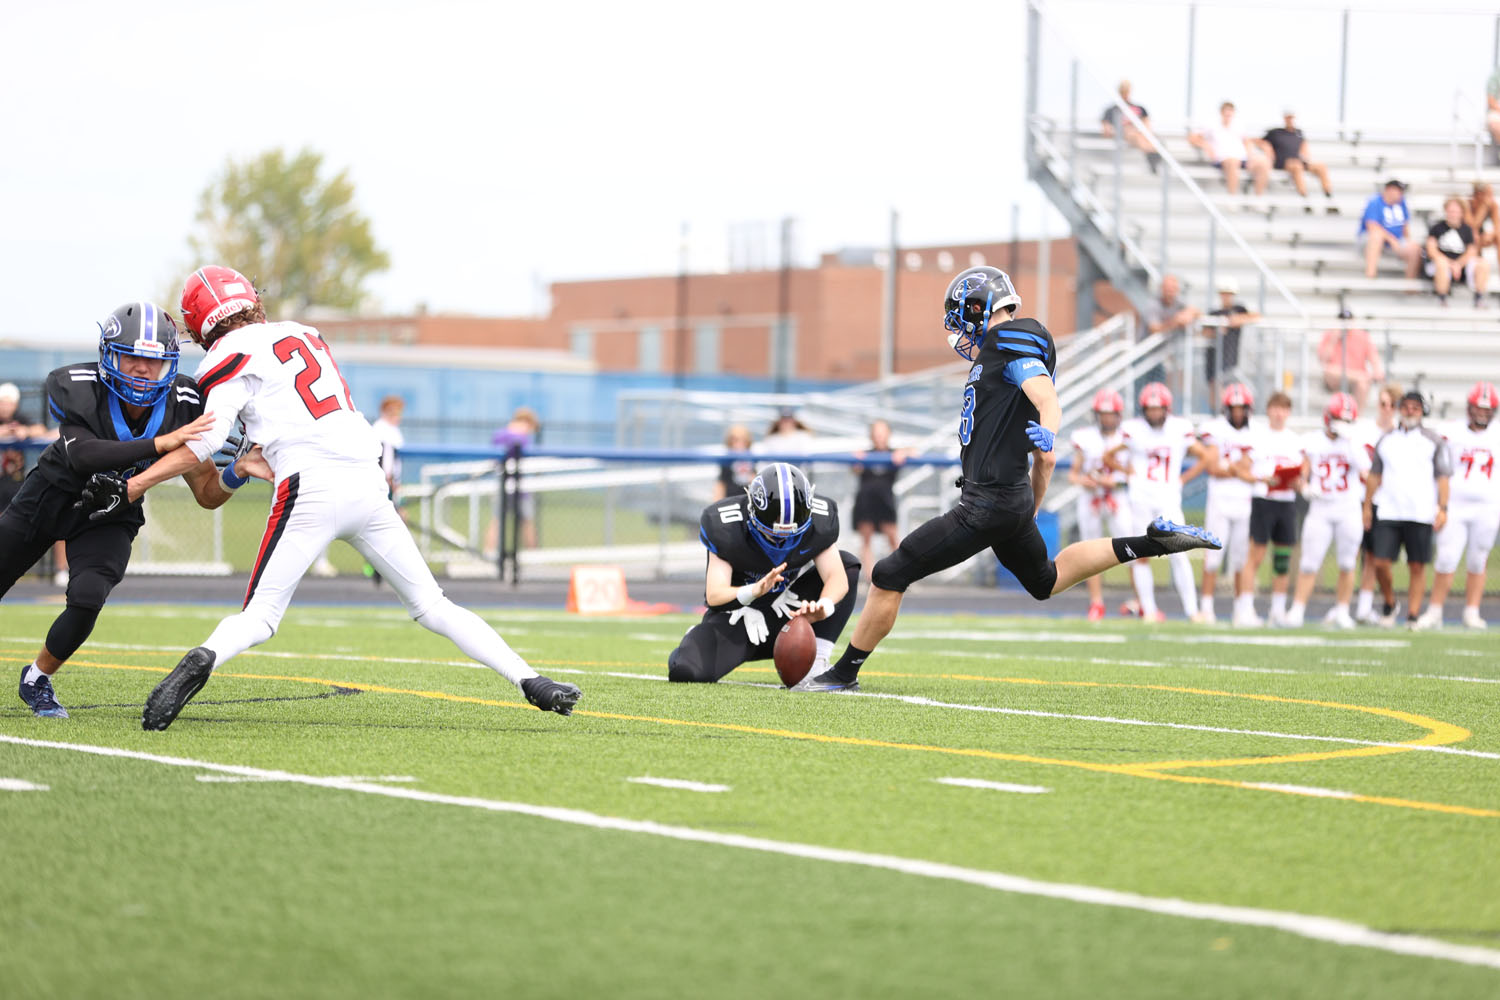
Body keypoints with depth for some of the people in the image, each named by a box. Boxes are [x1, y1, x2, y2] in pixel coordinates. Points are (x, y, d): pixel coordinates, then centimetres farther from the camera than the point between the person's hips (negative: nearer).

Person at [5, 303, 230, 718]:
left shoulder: (183, 407, -22)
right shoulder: (75, 387, -30)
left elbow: (207, 494, -16)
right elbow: (84, 456, -46)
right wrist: (160, 444, -55)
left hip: (109, 519, 1)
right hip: (49, 497, -1)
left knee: (87, 599, -22)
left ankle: (37, 679, 5)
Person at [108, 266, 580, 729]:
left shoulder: (232, 357, 4)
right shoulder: (306, 336, 24)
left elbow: (205, 442, -4)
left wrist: (135, 484, 3)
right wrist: (263, 468, 37)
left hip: (311, 488, -5)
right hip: (368, 483, 5)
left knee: (259, 618, -1)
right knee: (433, 606, 11)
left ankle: (202, 660, -32)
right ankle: (530, 681, 0)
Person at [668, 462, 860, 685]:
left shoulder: (819, 522, -15)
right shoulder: (726, 527, -24)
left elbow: (837, 578, -21)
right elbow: (714, 595, -29)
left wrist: (822, 607, -45)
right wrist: (754, 591, -51)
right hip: (737, 612, -3)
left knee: (847, 564, -16)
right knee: (687, 672, -28)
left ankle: (815, 666, -17)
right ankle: (696, 642, 14)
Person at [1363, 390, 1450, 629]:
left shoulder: (1433, 440, 4)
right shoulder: (1387, 439, 12)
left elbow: (1443, 477, 3)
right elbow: (1375, 475, 18)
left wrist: (1443, 508, -5)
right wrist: (1367, 506, 14)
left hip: (1421, 515, -2)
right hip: (1389, 512, 2)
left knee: (1417, 567, -1)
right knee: (1381, 563, -6)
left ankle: (1413, 616, 6)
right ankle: (1389, 604, 18)